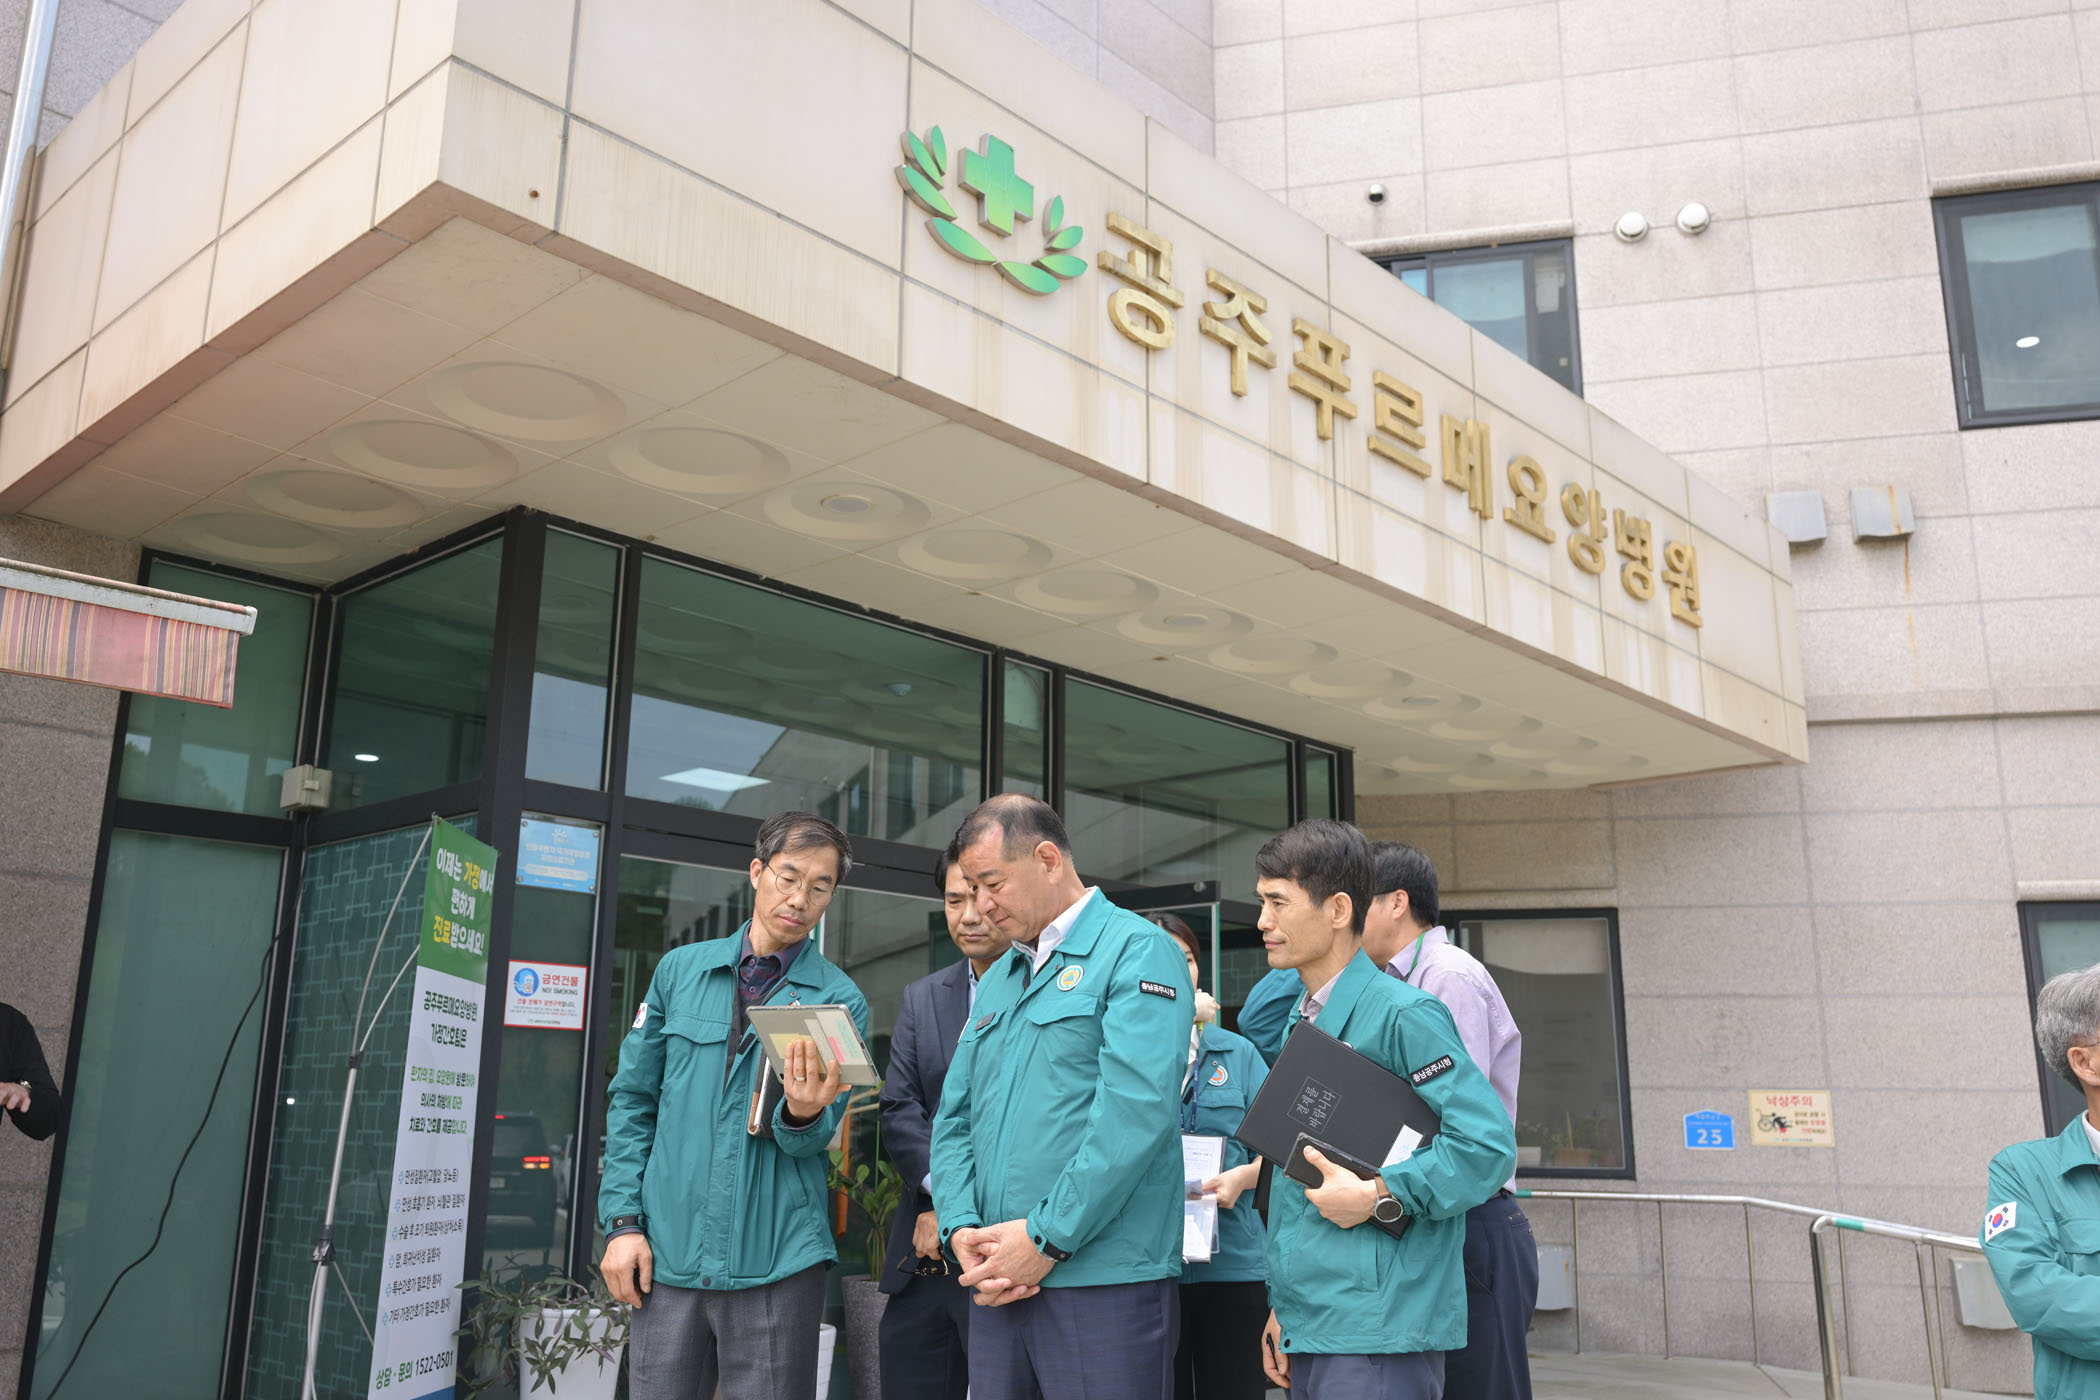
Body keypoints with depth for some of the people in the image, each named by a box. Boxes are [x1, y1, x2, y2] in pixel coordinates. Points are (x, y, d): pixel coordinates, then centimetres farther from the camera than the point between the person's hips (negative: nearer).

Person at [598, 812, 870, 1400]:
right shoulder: (681, 970, 7)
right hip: (666, 1253, 2)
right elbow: (632, 1099, 10)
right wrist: (623, 1220, 2)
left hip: (776, 1262, -1)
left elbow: (813, 1137, -4)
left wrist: (803, 1112, -27)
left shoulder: (839, 999, 1)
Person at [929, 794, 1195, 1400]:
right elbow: (955, 1120, 15)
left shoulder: (1136, 952, -6)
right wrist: (961, 1230, -2)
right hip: (998, 1287, 7)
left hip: (1104, 1284, -7)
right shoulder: (998, 981, 18)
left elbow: (1137, 1112, -18)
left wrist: (1047, 1238, -16)